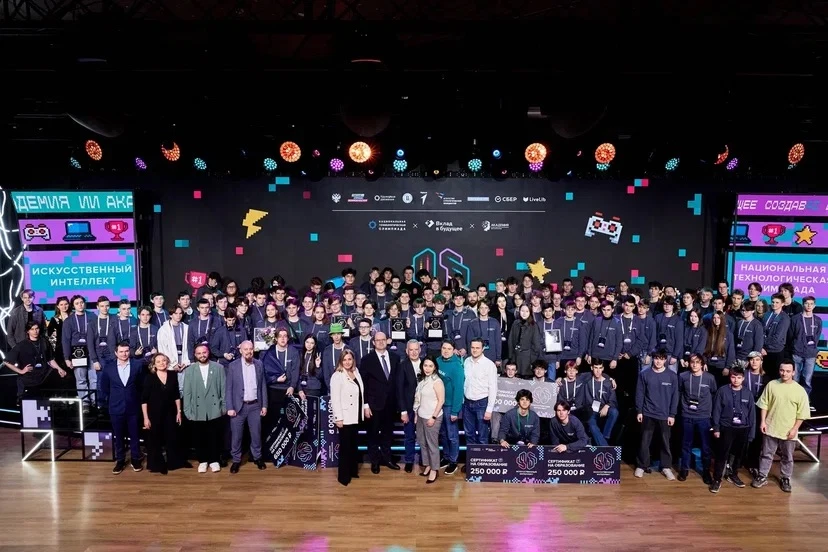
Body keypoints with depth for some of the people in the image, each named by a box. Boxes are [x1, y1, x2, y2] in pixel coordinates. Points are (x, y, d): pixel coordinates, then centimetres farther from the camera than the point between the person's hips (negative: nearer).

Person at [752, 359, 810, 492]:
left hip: (788, 431, -1)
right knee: (766, 454, 11)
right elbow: (764, 404, 2)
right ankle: (762, 477, 22)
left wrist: (794, 428, -8)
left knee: (787, 457, 14)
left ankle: (785, 479, 31)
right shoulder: (771, 385, -3)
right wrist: (763, 421, -3)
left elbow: (802, 413, -4)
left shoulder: (800, 390, -7)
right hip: (771, 428, 1)